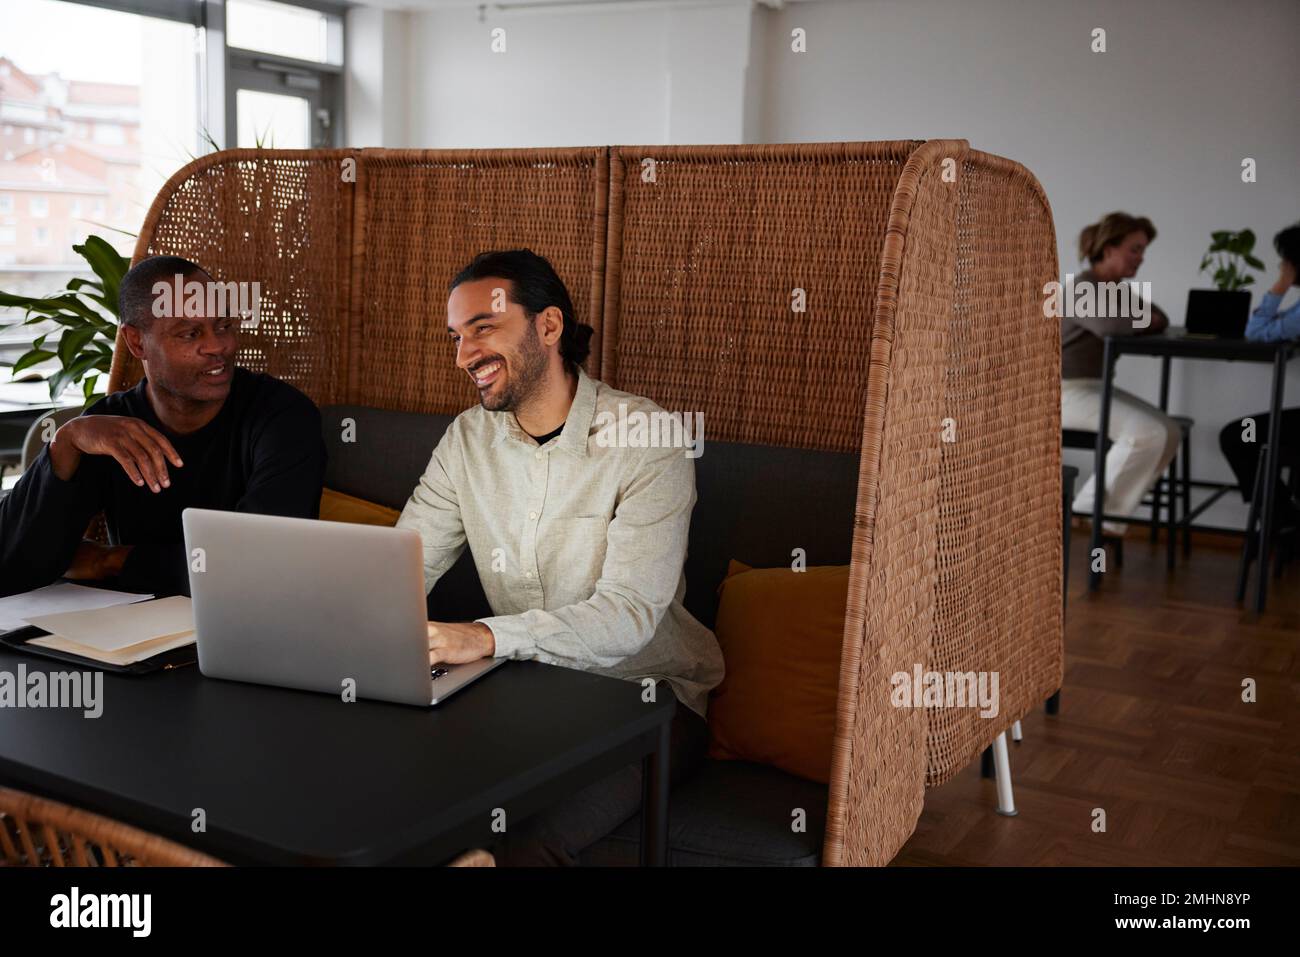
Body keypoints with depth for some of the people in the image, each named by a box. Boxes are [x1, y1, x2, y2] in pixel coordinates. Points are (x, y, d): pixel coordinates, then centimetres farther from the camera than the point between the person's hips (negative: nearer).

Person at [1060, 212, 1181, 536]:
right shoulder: (1082, 288, -15)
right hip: (1064, 390, -9)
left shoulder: (1117, 288, 13)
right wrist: (1142, 320, -12)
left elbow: (1159, 320, 11)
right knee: (1146, 433, -23)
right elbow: (1110, 326, -33)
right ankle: (1092, 505, -9)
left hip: (1095, 386, 9)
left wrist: (1146, 317, -12)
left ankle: (1110, 506, 3)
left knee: (1169, 433, -2)